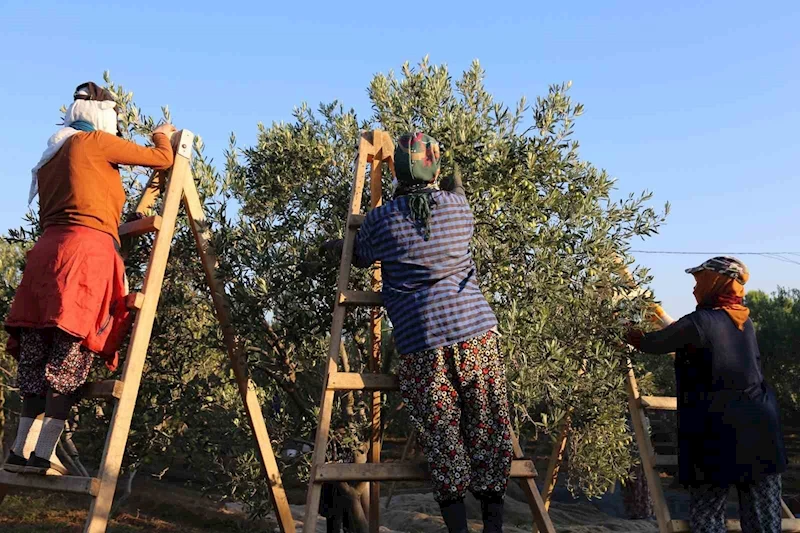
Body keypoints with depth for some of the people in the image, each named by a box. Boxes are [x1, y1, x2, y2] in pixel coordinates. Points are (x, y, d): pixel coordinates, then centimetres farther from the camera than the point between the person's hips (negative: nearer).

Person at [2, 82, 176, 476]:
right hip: (86, 253, -8)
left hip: (46, 251, 8)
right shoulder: (96, 141, 5)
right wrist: (162, 135, 29)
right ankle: (43, 455, -7)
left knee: (36, 360, 8)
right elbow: (162, 159, 8)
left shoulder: (50, 155, 26)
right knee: (69, 361, -7)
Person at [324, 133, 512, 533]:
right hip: (476, 328, 2)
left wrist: (340, 244, 43)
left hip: (421, 339, -2)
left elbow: (360, 257, 23)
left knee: (441, 438, 4)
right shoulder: (458, 206, 8)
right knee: (487, 429, 9)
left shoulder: (380, 220, 3)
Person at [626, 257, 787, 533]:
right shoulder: (744, 320, 11)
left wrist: (630, 335, 22)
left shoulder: (698, 322, -12)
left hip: (719, 431, -7)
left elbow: (650, 344, 0)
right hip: (762, 428, 7)